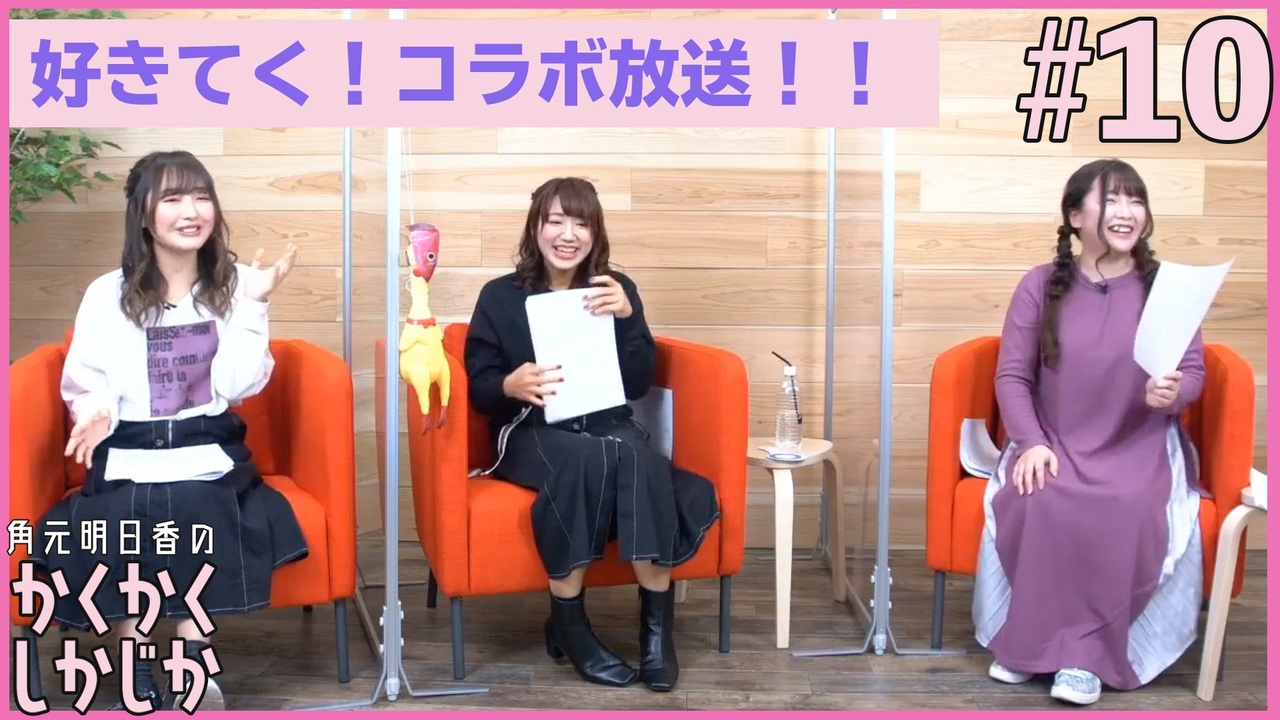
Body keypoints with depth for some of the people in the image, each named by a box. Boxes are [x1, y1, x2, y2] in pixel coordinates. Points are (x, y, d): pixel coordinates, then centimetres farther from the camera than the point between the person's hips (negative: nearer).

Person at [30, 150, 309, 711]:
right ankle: (140, 683, -17)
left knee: (197, 513, -31)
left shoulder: (234, 285, 3)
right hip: (130, 451, 0)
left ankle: (188, 665, -19)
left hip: (208, 448, 0)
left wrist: (253, 307, -12)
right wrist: (97, 411, -16)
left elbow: (236, 386, -6)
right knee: (114, 524, -28)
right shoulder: (107, 295, 2)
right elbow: (86, 383, 6)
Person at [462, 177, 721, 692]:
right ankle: (567, 622, -21)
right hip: (530, 433, -2)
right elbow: (477, 387, 3)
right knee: (585, 457, -36)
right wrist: (511, 386, -20)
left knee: (637, 455, -34)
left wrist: (626, 318, -13)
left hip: (608, 425, 2)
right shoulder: (500, 296, 4)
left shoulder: (616, 289, 9)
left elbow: (640, 385, 2)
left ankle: (657, 622, -27)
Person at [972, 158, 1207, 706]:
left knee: (1130, 511, -32)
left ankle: (1088, 652, -18)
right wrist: (1031, 441, -15)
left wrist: (1171, 393, -21)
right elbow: (1012, 375, 0)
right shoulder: (1041, 285, 0)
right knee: (1038, 504, -31)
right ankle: (1026, 640, -12)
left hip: (1140, 447, 0)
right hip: (1056, 444, 0)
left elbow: (1193, 371, 3)